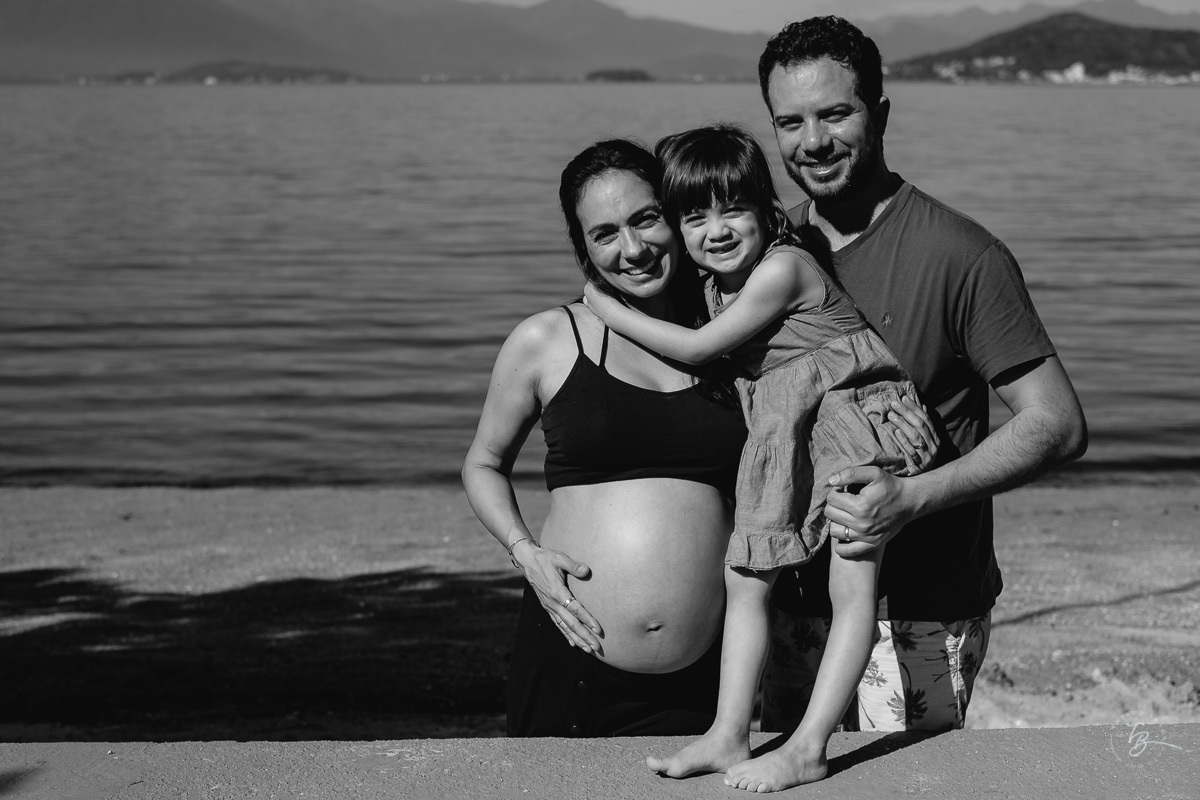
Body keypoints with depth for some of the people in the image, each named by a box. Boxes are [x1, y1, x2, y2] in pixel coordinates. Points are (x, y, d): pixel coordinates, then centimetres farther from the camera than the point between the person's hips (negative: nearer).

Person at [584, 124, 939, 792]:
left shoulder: (782, 268, -20)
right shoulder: (715, 285, 7)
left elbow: (697, 349, -13)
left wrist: (605, 305, -4)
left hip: (857, 418, -9)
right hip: (784, 441, 9)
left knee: (853, 587, -11)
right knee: (744, 579, 4)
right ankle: (729, 737, 8)